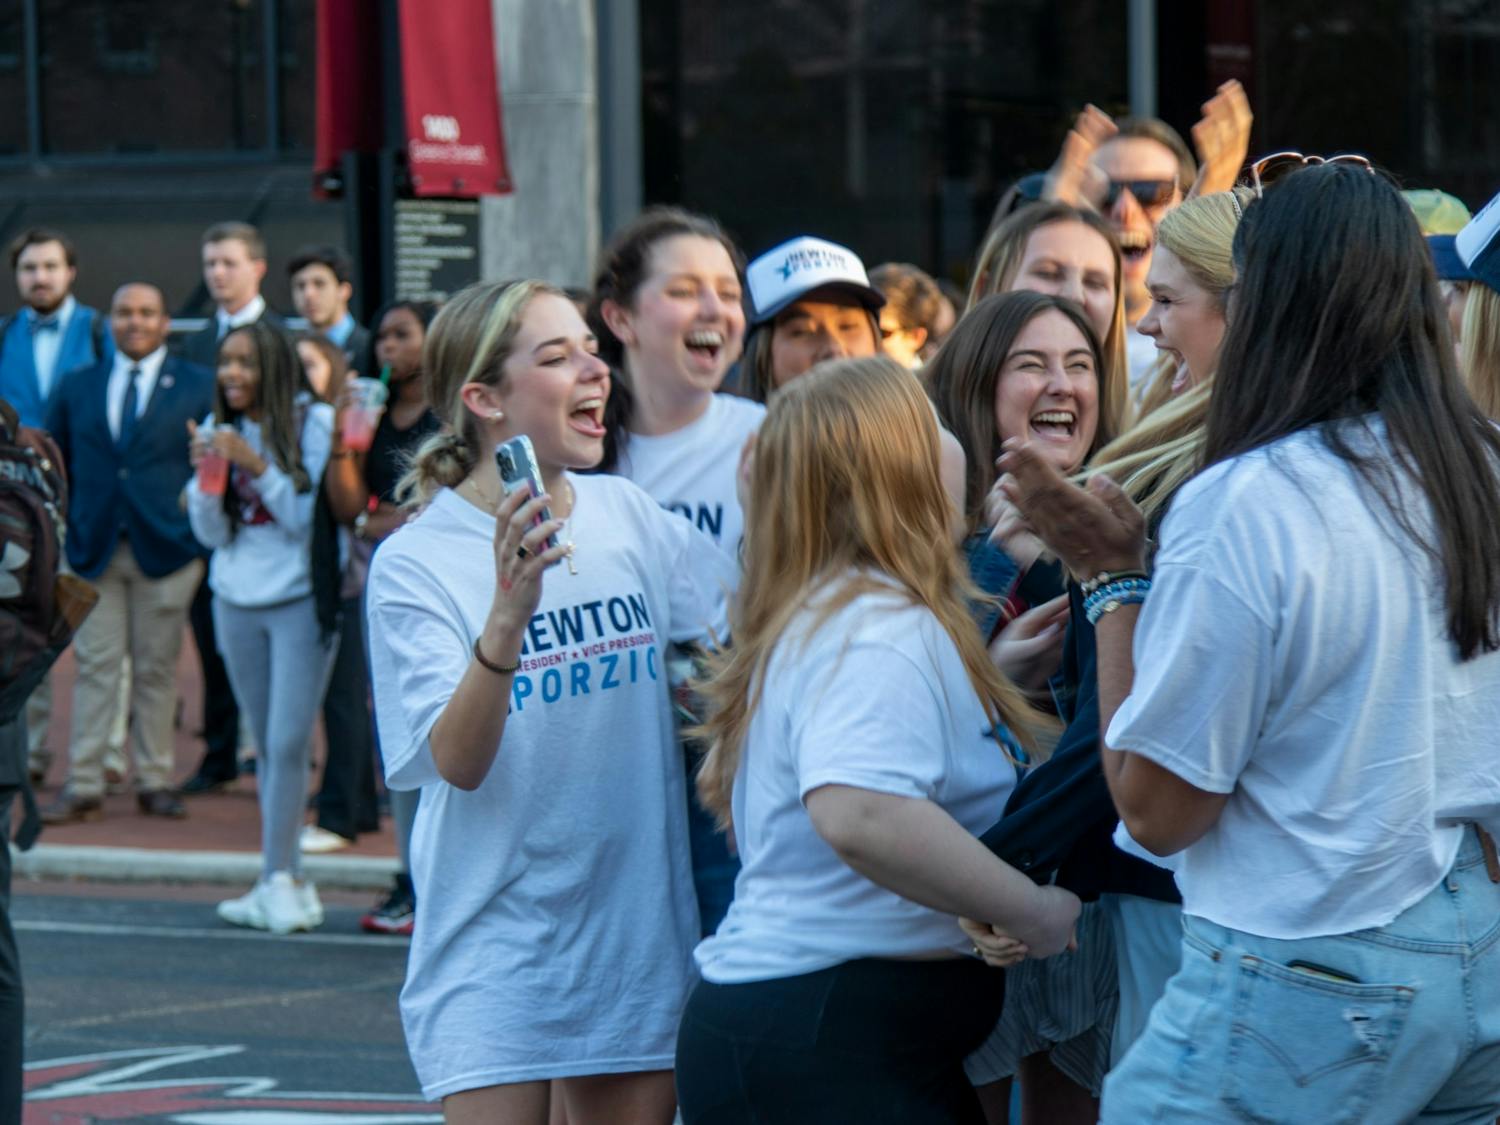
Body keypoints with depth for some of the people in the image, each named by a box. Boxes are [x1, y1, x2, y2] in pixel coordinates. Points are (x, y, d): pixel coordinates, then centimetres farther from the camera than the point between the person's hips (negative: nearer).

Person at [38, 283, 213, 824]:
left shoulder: (199, 386, 5)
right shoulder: (77, 387, 12)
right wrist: (59, 533, 7)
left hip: (166, 548, -2)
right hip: (93, 549, 2)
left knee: (157, 668, 3)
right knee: (94, 667, -1)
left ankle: (155, 782, 11)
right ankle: (83, 786, 0)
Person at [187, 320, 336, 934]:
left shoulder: (314, 423, -6)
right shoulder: (219, 430, 8)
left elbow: (309, 518, -11)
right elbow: (211, 533, 7)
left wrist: (256, 465, -18)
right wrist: (206, 473, -9)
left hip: (299, 598, -5)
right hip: (237, 600, 5)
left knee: (288, 743, -10)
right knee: (268, 746, 7)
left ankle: (278, 879, -4)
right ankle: (286, 881, 11)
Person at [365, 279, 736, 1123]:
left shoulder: (628, 514, 4)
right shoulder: (415, 562, -10)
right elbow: (457, 762, -20)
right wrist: (507, 614, -35)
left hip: (641, 924, 5)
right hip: (498, 946, -5)